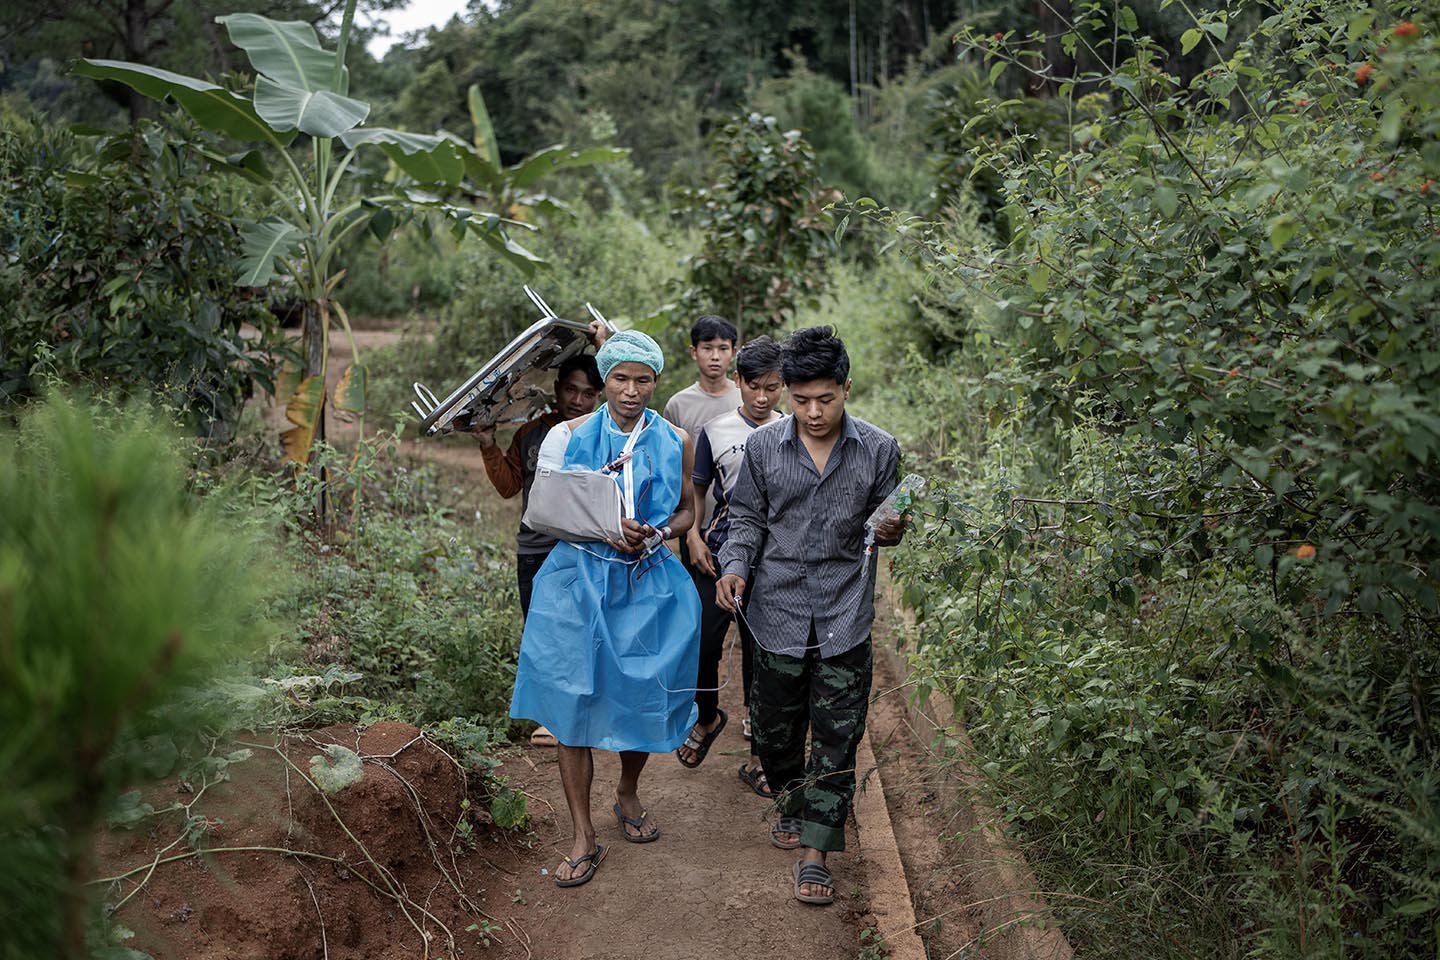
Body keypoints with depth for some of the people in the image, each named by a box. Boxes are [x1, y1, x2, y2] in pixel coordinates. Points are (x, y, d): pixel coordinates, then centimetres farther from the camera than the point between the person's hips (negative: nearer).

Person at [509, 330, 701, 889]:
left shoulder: (675, 442, 3)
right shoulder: (569, 435, -2)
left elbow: (686, 511, 10)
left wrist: (654, 535, -12)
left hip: (648, 587, 2)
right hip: (579, 582, -1)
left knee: (641, 697, 8)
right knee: (573, 704, -1)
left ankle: (628, 796, 38)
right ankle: (583, 837, 11)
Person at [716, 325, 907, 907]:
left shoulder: (879, 450, -3)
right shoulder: (763, 447, -1)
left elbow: (883, 521, 9)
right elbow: (747, 519, 8)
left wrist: (890, 530, -15)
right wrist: (735, 567, -10)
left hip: (845, 616, -1)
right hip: (779, 612, 1)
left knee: (837, 737, -1)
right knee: (775, 728, 13)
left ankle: (814, 852, 10)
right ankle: (793, 804, 41)